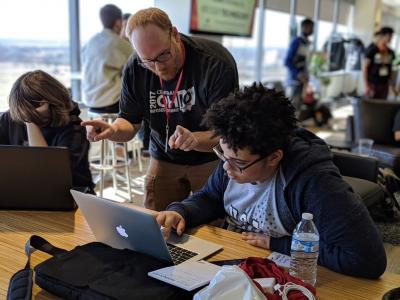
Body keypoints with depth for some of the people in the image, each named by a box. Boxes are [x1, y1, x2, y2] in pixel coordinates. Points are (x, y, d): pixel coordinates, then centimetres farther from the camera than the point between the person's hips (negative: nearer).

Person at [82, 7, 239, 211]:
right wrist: (113, 130, -25)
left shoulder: (215, 62, -24)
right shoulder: (134, 70, -11)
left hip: (212, 159, -3)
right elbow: (130, 123, -2)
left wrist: (195, 139, -45)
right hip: (164, 159, 3)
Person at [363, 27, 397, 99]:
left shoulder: (390, 52, 8)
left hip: (384, 85, 6)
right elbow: (364, 67, -9)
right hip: (372, 84, -6)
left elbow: (390, 70, 15)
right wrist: (366, 86, -15)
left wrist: (393, 86, 12)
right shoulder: (372, 50, -9)